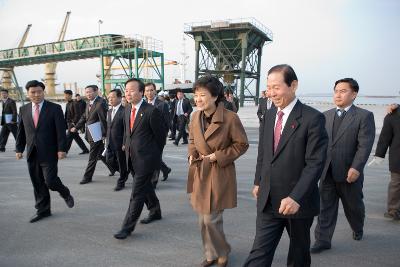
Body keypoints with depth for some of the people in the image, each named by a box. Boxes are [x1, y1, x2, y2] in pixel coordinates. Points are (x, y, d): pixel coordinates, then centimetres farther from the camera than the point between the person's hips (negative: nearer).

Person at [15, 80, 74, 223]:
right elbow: (21, 131, 13)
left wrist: (61, 149, -13)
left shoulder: (55, 108, -4)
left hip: (49, 153, -4)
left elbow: (61, 130, -8)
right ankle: (42, 210, 23)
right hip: (32, 153, 4)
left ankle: (65, 193, 23)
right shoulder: (23, 109, 9)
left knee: (50, 181, -8)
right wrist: (19, 148, 8)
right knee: (37, 184, 10)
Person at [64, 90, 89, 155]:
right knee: (77, 138, 14)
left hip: (73, 124, -9)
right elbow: (66, 115, 18)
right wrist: (66, 123, 14)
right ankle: (85, 150, 22)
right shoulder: (67, 104, 13)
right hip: (69, 123, 9)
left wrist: (73, 123, -18)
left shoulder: (74, 104, -13)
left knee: (68, 138, -7)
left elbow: (77, 115, -17)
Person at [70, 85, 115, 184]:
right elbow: (84, 117, 18)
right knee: (100, 154, 18)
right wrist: (76, 127, 10)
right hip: (90, 134, 9)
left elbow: (104, 120, -19)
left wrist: (104, 135, -19)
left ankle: (87, 177, 12)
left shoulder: (101, 103, -18)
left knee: (92, 157, 1)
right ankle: (113, 168, 32)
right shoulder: (89, 103, 11)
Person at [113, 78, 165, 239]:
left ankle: (127, 226, 5)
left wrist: (155, 156, 0)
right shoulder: (127, 110, 8)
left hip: (146, 158, -8)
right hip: (132, 158, 8)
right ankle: (155, 212, 41)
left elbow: (160, 136, -8)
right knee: (145, 187, 21)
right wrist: (127, 147, 11)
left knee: (137, 193, -4)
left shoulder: (151, 111, -15)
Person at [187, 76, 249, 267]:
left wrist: (218, 156, -14)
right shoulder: (196, 117, 1)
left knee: (211, 219, -2)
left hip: (219, 175, -6)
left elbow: (242, 144, -9)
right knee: (203, 219, 14)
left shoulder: (230, 118, -17)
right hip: (199, 173, 6)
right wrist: (192, 154, -2)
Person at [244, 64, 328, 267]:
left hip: (298, 201, -4)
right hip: (268, 199, 4)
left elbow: (315, 162, -18)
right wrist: (258, 182, 16)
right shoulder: (269, 115, 6)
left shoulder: (313, 118, -14)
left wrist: (296, 197, -25)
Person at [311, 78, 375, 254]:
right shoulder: (326, 116, 8)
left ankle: (358, 229, 46)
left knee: (353, 205, 18)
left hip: (349, 173, -3)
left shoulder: (364, 116, -5)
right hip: (327, 172, 3)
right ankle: (323, 240, 13)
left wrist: (356, 168, -23)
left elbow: (365, 145, -14)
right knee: (325, 207, 4)